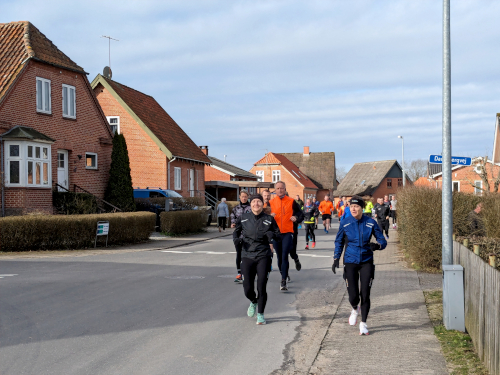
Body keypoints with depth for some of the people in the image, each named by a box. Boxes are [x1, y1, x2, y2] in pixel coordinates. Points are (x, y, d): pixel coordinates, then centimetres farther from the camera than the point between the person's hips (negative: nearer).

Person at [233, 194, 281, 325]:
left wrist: (272, 235, -13)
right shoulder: (243, 218, 5)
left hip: (263, 256, -1)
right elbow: (236, 231, 21)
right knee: (248, 289, 0)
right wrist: (236, 239, -1)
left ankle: (260, 314, 14)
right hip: (247, 256, 1)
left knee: (261, 287, -6)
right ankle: (253, 302, 36)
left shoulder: (269, 219, 3)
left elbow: (278, 235, 9)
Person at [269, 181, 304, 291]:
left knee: (284, 256, -13)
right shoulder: (271, 202, 6)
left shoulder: (291, 202, 2)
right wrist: (270, 216, -12)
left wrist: (296, 218, -13)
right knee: (279, 257, 12)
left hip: (287, 233, -3)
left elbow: (301, 215, 9)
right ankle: (284, 275, 35)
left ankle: (283, 282, -12)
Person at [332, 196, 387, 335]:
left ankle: (363, 324, 10)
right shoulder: (345, 223, -2)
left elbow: (383, 241, 1)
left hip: (366, 262, 0)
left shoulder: (370, 223, -4)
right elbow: (339, 242, 11)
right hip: (350, 262, 0)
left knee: (365, 294, -5)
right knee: (353, 296, -3)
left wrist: (377, 245, -22)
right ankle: (355, 309, 33)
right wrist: (336, 259, 2)